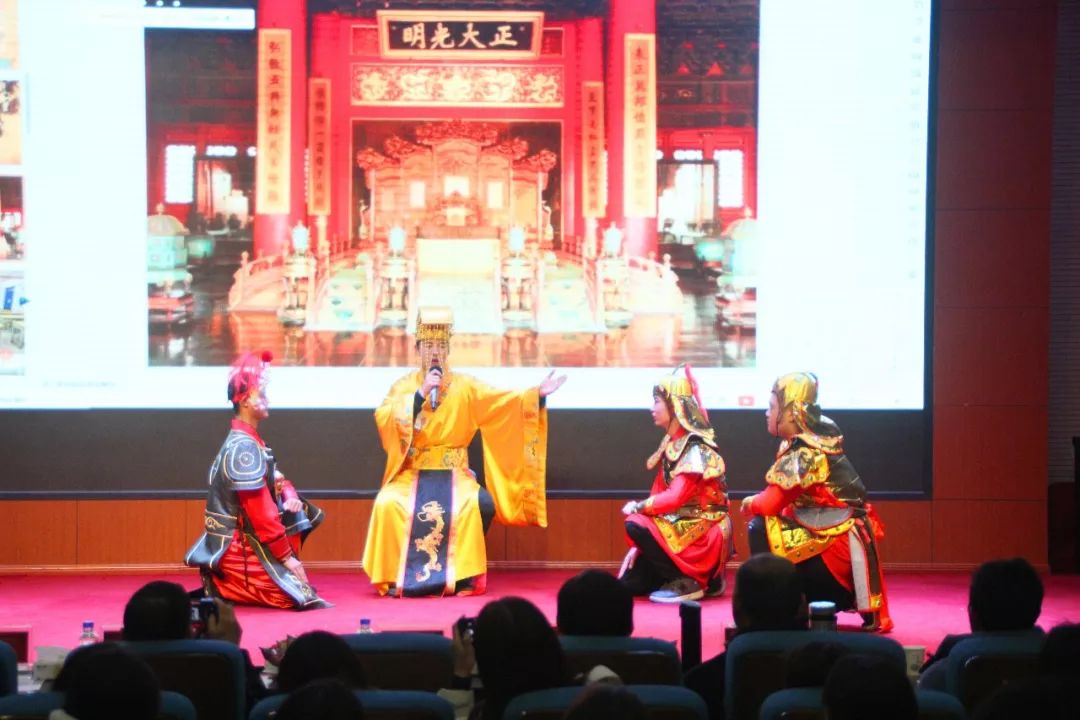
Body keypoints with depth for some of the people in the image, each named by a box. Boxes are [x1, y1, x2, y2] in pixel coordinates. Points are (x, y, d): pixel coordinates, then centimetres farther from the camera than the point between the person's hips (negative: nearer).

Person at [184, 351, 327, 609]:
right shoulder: (245, 448, -19)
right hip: (236, 549, -10)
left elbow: (276, 480, 17)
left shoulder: (246, 441, 12)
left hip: (242, 541, 10)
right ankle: (223, 588, -3)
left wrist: (290, 497, -6)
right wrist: (286, 556, -16)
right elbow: (260, 514, -21)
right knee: (297, 597, -14)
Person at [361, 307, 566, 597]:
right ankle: (397, 575, -13)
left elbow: (504, 401, -2)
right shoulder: (404, 386, 6)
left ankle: (463, 572, -12)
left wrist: (537, 395, -16)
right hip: (412, 473, 0)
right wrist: (420, 394, -16)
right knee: (387, 504, -31)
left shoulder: (465, 386, 6)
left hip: (453, 474, 0)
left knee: (482, 503, -30)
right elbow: (383, 419, -11)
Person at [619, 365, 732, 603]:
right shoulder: (671, 444, 8)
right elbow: (660, 492, 8)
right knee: (630, 584, 4)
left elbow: (675, 498, -26)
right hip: (681, 524, 8)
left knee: (636, 526, -26)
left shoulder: (696, 449, -18)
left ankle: (688, 581, -15)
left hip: (701, 532, -8)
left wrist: (638, 507, -14)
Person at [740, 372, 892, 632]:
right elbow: (780, 499, 17)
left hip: (837, 547, -9)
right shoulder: (814, 442, 10)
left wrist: (750, 504, 3)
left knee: (759, 529, -13)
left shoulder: (805, 454, -17)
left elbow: (770, 504, -16)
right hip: (837, 539, 9)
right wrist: (757, 502, 3)